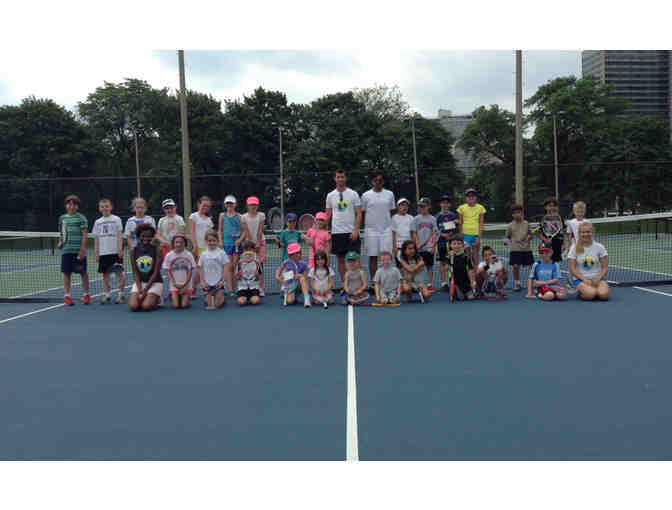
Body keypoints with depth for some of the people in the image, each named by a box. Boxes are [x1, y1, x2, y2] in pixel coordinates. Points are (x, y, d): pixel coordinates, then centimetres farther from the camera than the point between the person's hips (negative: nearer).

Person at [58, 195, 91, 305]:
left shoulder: (81, 217, -3)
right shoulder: (62, 218, 12)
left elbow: (85, 234, -8)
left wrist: (82, 248, -15)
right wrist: (60, 242, 6)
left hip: (78, 250, -4)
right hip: (66, 250, 4)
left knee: (83, 272, 3)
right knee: (66, 272, 4)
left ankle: (86, 295, 15)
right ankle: (67, 295, 12)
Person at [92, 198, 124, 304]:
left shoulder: (116, 219, 2)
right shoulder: (97, 222, 12)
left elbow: (120, 235, -3)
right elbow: (97, 239, 14)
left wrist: (120, 249, -11)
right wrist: (96, 253, 8)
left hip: (115, 252, -4)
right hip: (103, 252, 4)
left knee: (119, 273, -3)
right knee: (105, 273, 6)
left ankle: (121, 294, 6)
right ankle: (107, 295, 14)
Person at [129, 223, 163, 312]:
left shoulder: (157, 250, -7)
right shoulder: (133, 250, 0)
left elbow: (155, 273, -9)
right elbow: (135, 273, 0)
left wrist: (145, 290, -13)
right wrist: (139, 289, -12)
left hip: (154, 282, -2)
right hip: (139, 282, 3)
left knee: (146, 306, -23)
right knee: (133, 306, -20)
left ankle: (156, 300, 10)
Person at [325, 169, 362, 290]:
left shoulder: (353, 194, 2)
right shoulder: (330, 196, 9)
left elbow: (359, 214, -2)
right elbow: (328, 215, 14)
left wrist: (355, 230, -13)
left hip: (351, 232, -2)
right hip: (336, 232, 2)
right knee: (340, 259, 5)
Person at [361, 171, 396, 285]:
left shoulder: (389, 194, 8)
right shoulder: (366, 195, 4)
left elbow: (392, 212, 14)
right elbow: (362, 213, 9)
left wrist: (392, 226, 8)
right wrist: (363, 227, 4)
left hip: (386, 229, 1)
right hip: (371, 229, -1)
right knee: (373, 257, 2)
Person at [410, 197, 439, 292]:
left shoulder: (432, 219, 4)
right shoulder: (416, 219, 2)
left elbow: (435, 234, 3)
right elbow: (413, 233, 0)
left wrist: (434, 246, -4)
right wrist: (417, 244, -11)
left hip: (429, 247, 0)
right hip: (419, 248, 0)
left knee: (429, 266, 5)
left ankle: (430, 284, 12)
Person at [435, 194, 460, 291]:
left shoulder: (455, 215, 8)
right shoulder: (438, 216, 4)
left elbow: (459, 230, 10)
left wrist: (458, 223, -10)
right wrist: (443, 235, -12)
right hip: (442, 242, 0)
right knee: (443, 263, 4)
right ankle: (443, 283, 11)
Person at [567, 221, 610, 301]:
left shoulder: (599, 247, 3)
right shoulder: (574, 248, -1)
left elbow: (605, 268, 3)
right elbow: (572, 269, -4)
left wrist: (598, 278, -15)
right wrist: (584, 279, -17)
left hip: (597, 278, 2)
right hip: (580, 279, -2)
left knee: (604, 295, -28)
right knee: (590, 294, -32)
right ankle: (581, 292, 2)